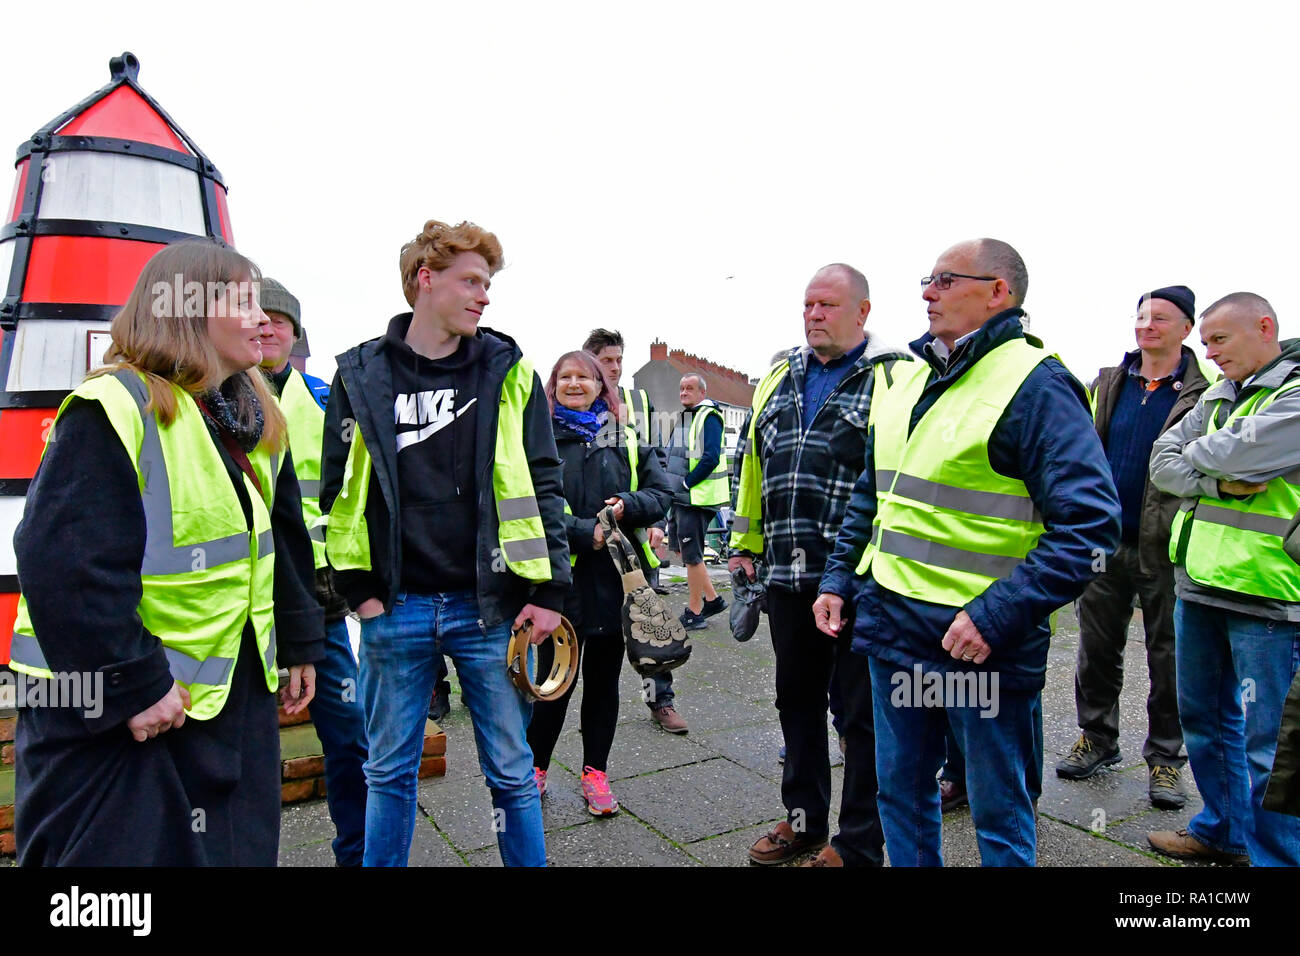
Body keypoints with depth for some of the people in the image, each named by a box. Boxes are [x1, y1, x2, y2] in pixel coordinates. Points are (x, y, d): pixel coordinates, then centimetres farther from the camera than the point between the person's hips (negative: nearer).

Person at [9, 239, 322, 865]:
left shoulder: (259, 422, 7)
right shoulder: (114, 409, -18)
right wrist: (132, 685, -21)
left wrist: (299, 645, 14)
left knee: (240, 848, 17)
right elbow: (66, 566, -23)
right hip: (108, 709, -7)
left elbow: (285, 540, 14)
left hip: (237, 688, 8)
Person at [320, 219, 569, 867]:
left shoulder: (508, 371, 3)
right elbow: (339, 490, 7)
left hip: (490, 606, 0)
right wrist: (359, 589, 1)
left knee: (511, 772, 10)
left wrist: (549, 590, -3)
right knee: (390, 772, 16)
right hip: (396, 611, 1)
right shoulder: (362, 374, 3)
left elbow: (541, 485, 2)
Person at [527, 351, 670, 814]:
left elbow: (661, 493, 8)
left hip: (616, 577, 3)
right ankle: (534, 767, 27)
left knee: (603, 679, 13)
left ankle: (595, 772, 28)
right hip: (562, 578, -3)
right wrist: (584, 532, -19)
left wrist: (628, 505, -11)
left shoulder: (626, 440, 10)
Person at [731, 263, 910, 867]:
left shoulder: (895, 378, -5)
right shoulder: (779, 379, 15)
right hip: (787, 576, 7)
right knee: (797, 700, 18)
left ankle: (857, 845, 24)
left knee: (859, 710, 6)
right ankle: (804, 819, 37)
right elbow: (753, 463, 20)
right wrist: (745, 544, 19)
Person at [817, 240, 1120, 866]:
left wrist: (998, 616, -23)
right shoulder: (908, 382, 12)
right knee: (901, 793, 20)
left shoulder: (1037, 384, -11)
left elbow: (1089, 523, -18)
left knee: (999, 814, 12)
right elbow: (869, 497, 20)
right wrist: (839, 578, 12)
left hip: (981, 641, -7)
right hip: (892, 626, 7)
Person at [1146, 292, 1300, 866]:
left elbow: (1242, 451, -23)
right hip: (1198, 583, 8)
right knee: (1204, 718, 19)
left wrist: (1195, 453, -2)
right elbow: (1163, 462, 6)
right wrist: (1220, 482, -11)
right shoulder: (1218, 395, 14)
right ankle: (1223, 831, 37)